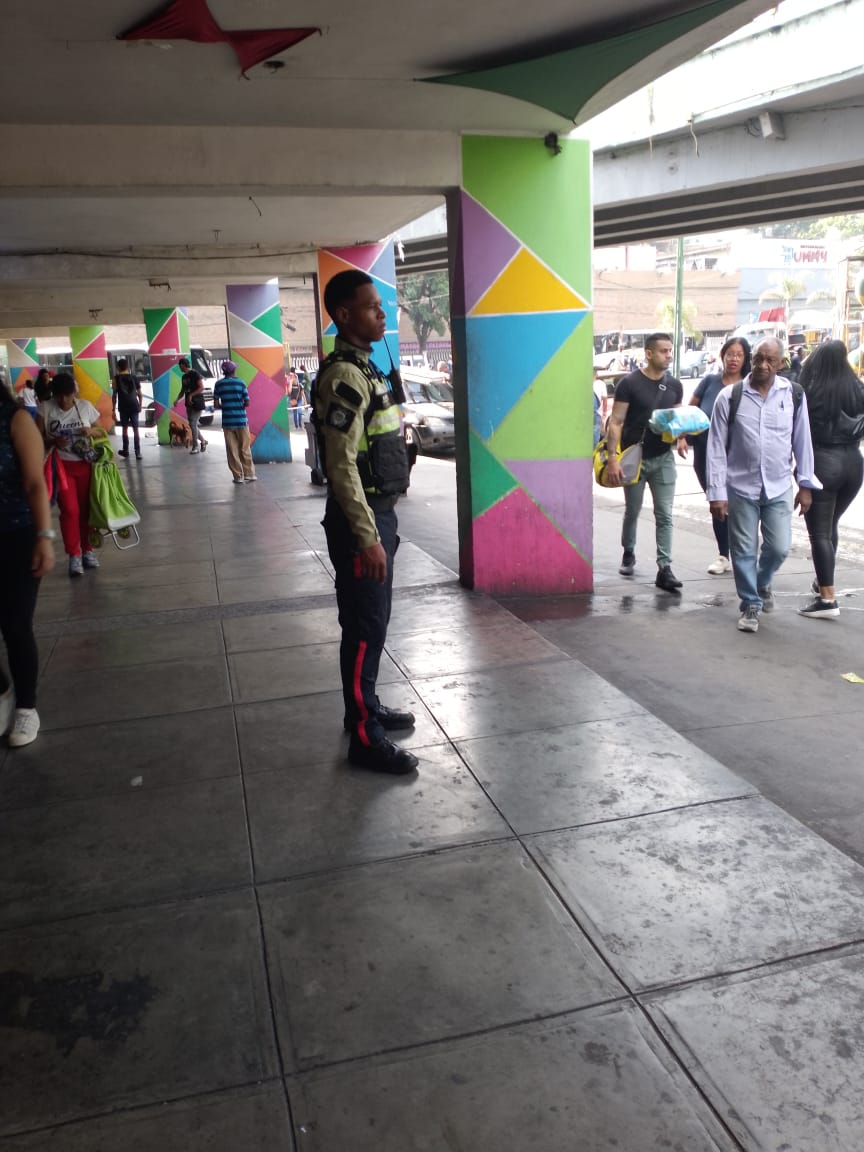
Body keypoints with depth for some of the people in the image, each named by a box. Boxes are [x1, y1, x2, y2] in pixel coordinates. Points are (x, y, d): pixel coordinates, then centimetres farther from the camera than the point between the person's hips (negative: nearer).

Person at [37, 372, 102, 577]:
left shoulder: (85, 406, -1)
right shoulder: (45, 408, -5)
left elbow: (100, 431, 8)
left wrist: (92, 431, -14)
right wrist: (53, 441, -22)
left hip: (85, 465, 2)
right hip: (61, 466, -2)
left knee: (86, 509, 7)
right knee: (70, 510, -9)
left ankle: (87, 550, 23)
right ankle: (74, 555, 3)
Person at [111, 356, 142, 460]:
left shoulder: (116, 379, 0)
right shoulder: (134, 377, 7)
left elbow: (114, 395, -2)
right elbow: (139, 394, 10)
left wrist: (114, 410, 3)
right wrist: (140, 405, 24)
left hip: (123, 407, -1)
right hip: (134, 406, 1)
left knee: (125, 428, 14)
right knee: (135, 429, 2)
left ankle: (125, 450, 24)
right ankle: (138, 452, -4)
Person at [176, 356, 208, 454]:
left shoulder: (195, 374, -10)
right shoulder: (184, 377, 13)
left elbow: (202, 387, -16)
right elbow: (183, 390, 20)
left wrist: (191, 395, -22)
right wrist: (178, 399, 3)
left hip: (197, 403, -8)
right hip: (189, 404, 8)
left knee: (193, 424, -10)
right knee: (192, 425, 8)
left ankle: (195, 447, -2)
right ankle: (203, 441, 24)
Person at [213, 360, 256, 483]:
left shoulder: (219, 385, 0)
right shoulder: (240, 383, -4)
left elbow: (216, 404, -2)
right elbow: (247, 403, -6)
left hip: (227, 421, 1)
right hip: (241, 420, -1)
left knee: (232, 450, 6)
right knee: (245, 449, 9)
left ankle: (238, 476, 8)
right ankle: (249, 474, 13)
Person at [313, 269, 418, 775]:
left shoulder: (365, 368, 14)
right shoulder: (344, 376, -18)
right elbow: (342, 466, -23)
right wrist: (368, 537, -25)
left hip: (379, 512, 10)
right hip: (360, 518, -10)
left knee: (373, 620, 19)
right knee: (364, 626, -2)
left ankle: (366, 706, 34)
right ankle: (365, 737, 8)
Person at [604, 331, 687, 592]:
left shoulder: (674, 385, 6)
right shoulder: (629, 383, -8)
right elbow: (616, 422, -11)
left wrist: (680, 438, -6)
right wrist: (612, 458, -18)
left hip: (663, 458, 3)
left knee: (665, 515, -2)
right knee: (632, 512, 12)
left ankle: (664, 569, -1)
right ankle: (628, 554, 35)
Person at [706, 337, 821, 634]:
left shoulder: (794, 394, -2)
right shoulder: (730, 397, -8)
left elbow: (802, 441, 5)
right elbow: (717, 447, -7)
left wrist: (806, 484, 5)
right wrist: (716, 492, -9)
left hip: (779, 488, 2)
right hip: (740, 488, -1)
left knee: (779, 548, 5)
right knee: (744, 551, 5)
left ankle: (763, 583, 38)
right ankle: (750, 604, 24)